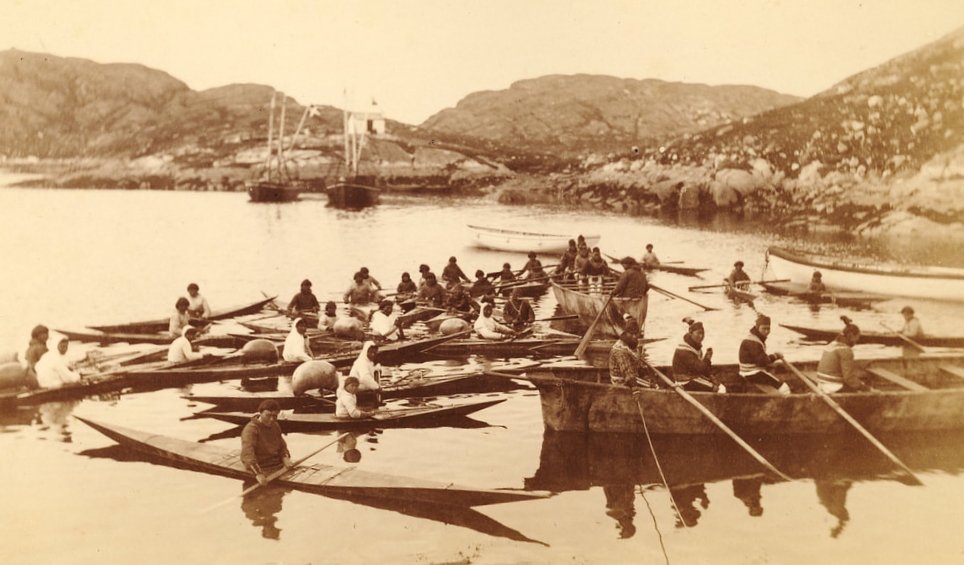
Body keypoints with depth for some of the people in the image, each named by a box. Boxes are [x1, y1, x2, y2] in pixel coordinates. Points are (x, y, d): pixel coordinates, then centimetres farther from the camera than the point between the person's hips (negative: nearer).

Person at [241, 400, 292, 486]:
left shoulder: (275, 426, 10)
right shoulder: (250, 429, -16)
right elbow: (247, 453, -28)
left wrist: (285, 458, -4)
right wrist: (258, 474, -39)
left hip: (279, 466, 8)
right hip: (262, 469, -8)